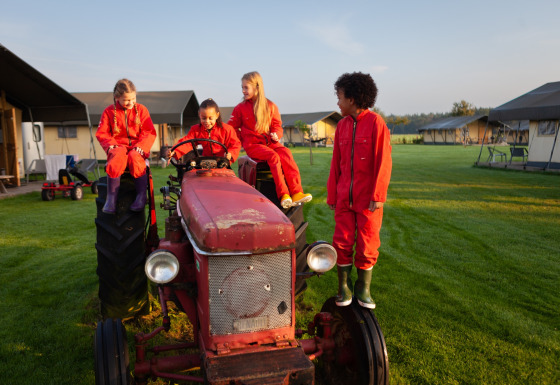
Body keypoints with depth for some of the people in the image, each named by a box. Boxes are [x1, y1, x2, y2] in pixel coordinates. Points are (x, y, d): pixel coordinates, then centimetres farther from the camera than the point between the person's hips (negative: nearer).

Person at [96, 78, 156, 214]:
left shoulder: (141, 109, 10)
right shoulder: (109, 111, 11)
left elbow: (149, 133, 4)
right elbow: (101, 133, 8)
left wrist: (140, 147, -13)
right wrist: (110, 146, -12)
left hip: (137, 147, 0)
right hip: (118, 146, 0)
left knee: (135, 157, -36)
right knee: (118, 157, -35)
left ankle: (142, 195, -24)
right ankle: (111, 198, -29)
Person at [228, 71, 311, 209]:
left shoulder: (270, 106, 12)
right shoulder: (240, 108, 8)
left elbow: (277, 125, 16)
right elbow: (232, 127, 12)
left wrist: (276, 135, -6)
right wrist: (242, 141, 1)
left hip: (270, 142, 3)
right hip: (252, 145, -2)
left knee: (286, 154, -28)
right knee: (273, 156, -32)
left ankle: (296, 193, -35)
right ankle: (283, 195, -38)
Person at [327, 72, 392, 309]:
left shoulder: (375, 123, -6)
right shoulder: (342, 125, 9)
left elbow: (383, 161, -10)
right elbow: (336, 163, 11)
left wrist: (378, 196, -14)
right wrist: (331, 195, 10)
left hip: (368, 198, -4)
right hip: (344, 198, 4)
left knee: (367, 244, 5)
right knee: (342, 243, 4)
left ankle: (363, 289, 21)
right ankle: (343, 288, 18)